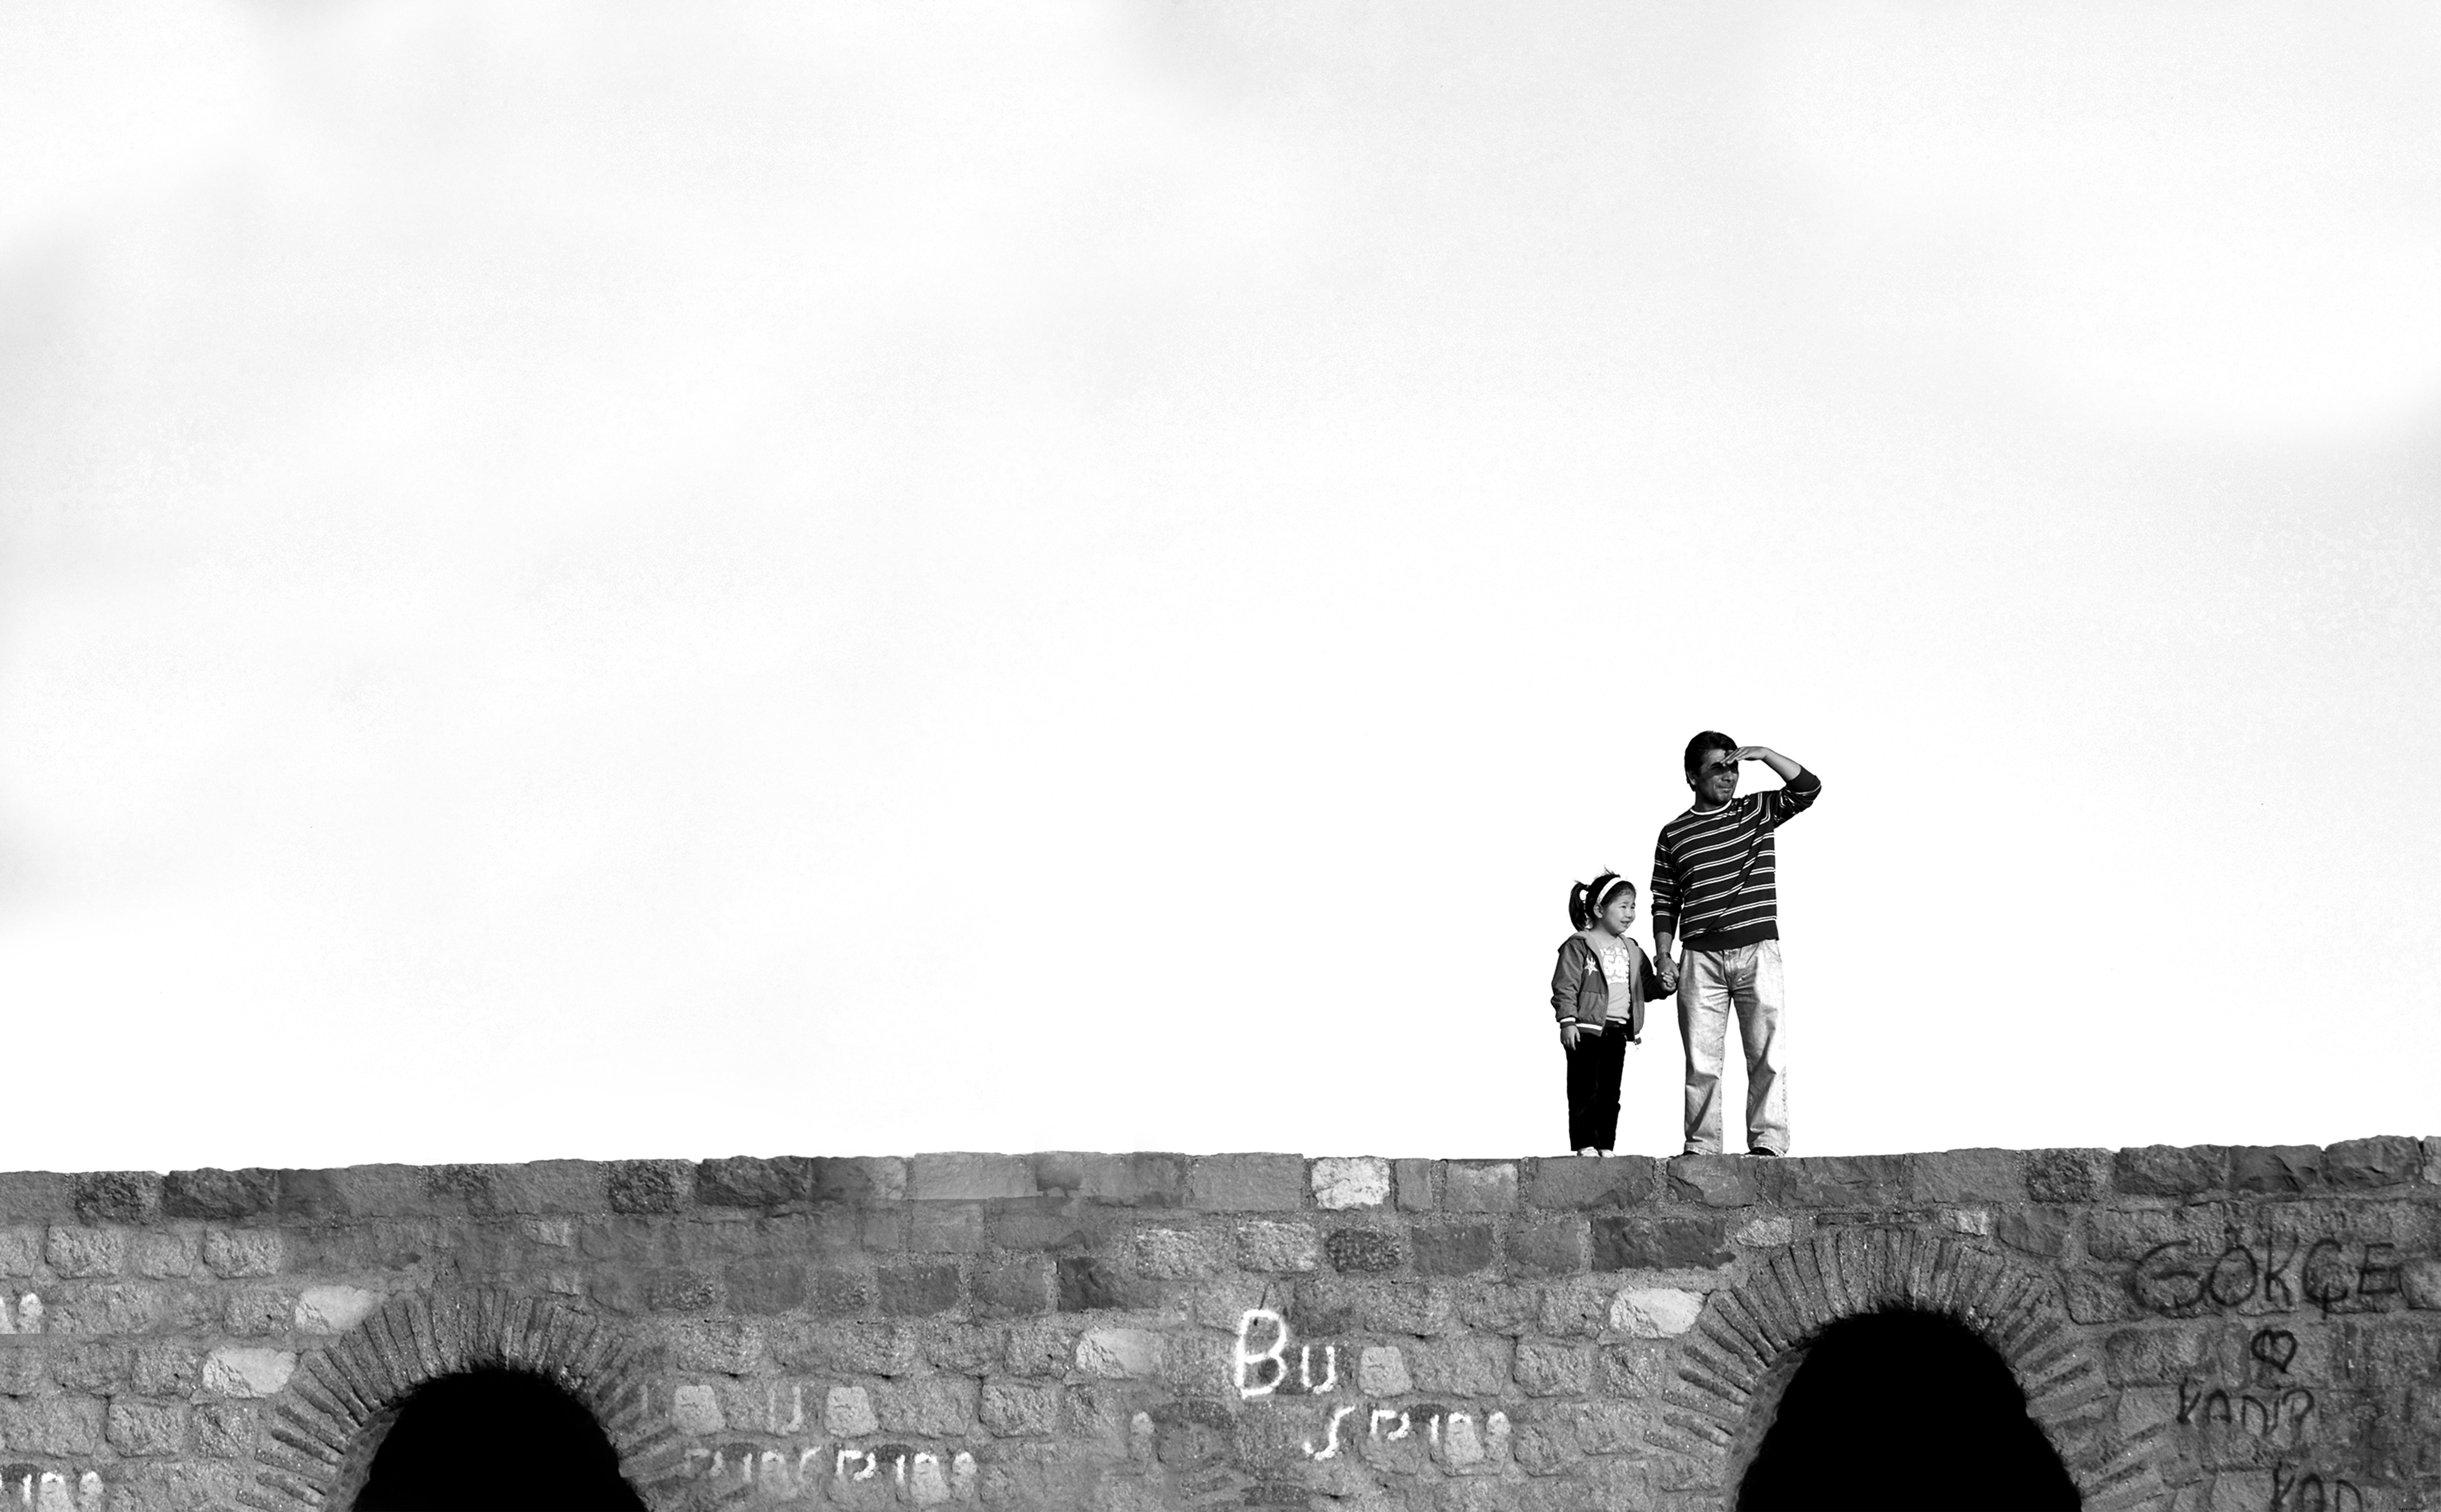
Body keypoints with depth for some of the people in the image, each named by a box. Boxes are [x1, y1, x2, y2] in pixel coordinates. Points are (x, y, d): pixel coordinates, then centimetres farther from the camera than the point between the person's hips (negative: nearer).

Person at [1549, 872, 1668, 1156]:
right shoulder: (1578, 947, -5)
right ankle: (1584, 1144, -3)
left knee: (1610, 1092, 7)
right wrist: (1567, 1022, -16)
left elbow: (1647, 986, 20)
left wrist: (1663, 983, 1)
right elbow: (1565, 987, -9)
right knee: (1585, 1089, -5)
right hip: (1587, 1029, -6)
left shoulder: (1632, 951, 15)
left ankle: (1606, 1145, 10)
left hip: (1617, 1032, 6)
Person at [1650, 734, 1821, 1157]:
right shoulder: (1674, 835, 11)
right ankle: (1701, 1145, 1)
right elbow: (1664, 902, 12)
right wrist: (1664, 956, 3)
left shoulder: (1758, 812, 11)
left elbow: (1808, 789, -1)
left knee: (1766, 1051, -8)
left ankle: (1768, 1140, -10)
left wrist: (1765, 755, -9)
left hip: (1758, 950, 0)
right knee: (1701, 1057, -2)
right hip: (1701, 957, 0)